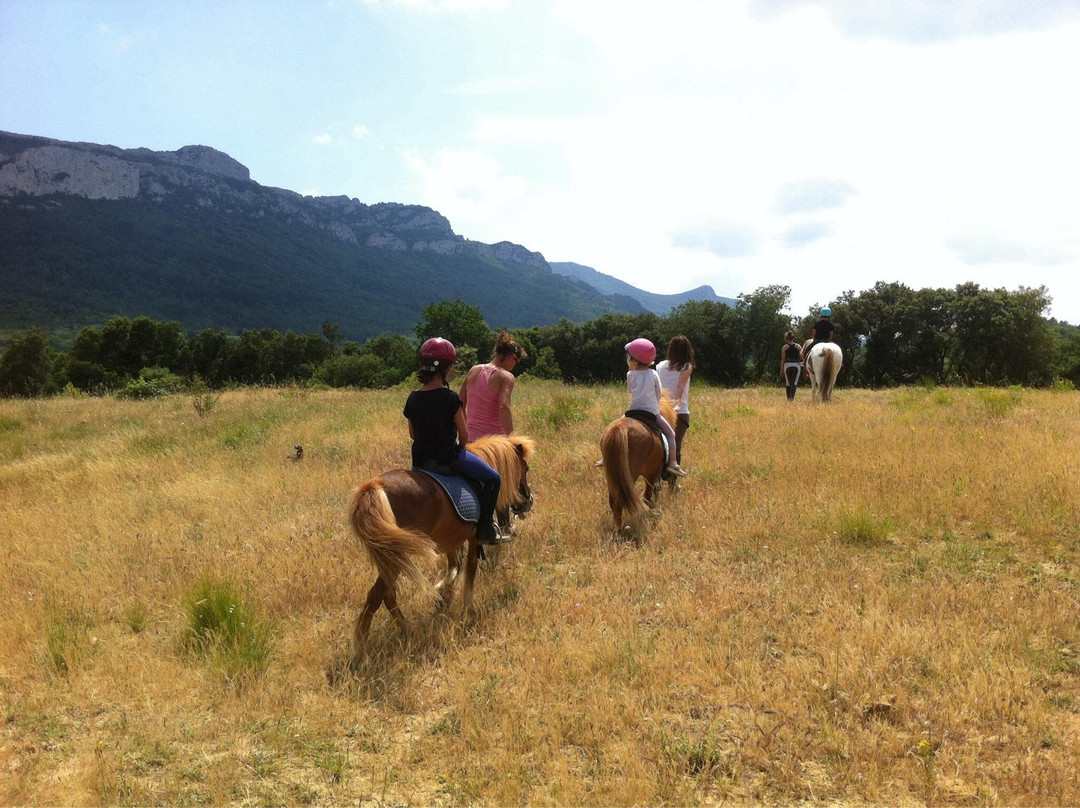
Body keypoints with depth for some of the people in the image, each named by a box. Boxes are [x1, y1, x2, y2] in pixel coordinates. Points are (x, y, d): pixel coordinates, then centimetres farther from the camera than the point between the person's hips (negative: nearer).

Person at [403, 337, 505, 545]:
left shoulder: (413, 398, -1)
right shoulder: (450, 398, -16)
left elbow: (412, 434, 9)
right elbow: (464, 435, -10)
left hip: (420, 459, 6)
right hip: (448, 456, -6)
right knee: (492, 479, 11)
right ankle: (485, 529, 10)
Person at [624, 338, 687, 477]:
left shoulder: (630, 375, 2)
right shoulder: (653, 374, 3)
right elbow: (659, 393, 11)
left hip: (633, 411, 1)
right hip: (652, 412, -1)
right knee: (670, 434, 8)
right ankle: (672, 463, -5)